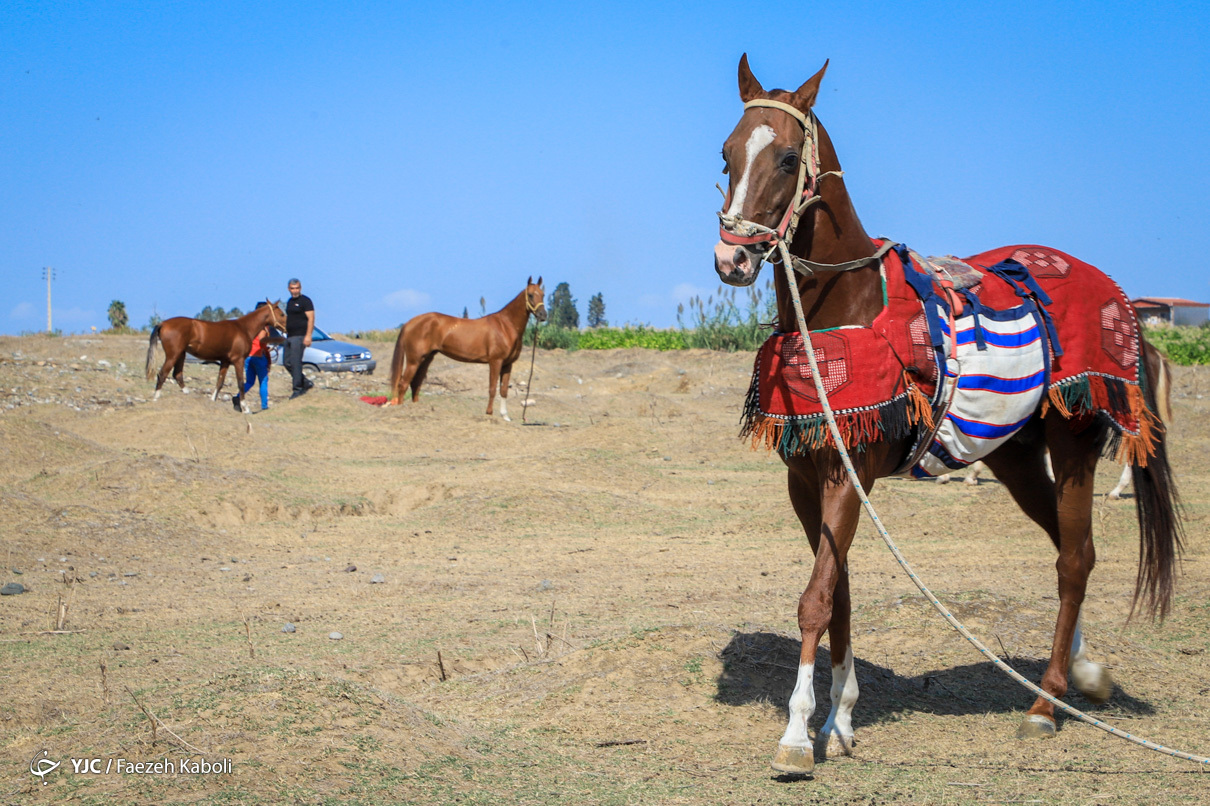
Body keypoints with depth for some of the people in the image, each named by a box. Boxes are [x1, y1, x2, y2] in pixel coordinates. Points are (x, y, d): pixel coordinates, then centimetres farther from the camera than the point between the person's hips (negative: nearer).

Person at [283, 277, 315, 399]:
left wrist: (308, 336, -22)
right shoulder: (289, 301, 18)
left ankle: (298, 389, -8)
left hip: (300, 336, -9)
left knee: (295, 362, -12)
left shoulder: (305, 301, -7)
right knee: (287, 362, 6)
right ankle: (306, 383, 15)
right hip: (289, 336, 9)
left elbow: (311, 318, -14)